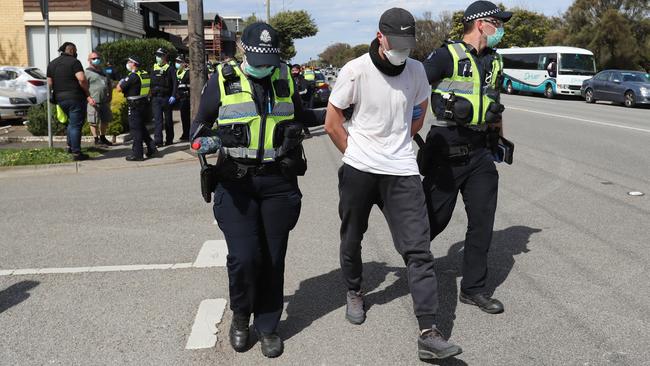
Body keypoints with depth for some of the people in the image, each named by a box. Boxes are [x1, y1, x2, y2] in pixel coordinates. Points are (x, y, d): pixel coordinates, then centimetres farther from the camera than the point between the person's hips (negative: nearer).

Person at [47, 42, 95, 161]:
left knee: (71, 122, 25)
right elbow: (82, 79, -20)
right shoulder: (74, 62, -8)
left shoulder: (52, 64, 14)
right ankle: (76, 153, -2)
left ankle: (70, 146, 30)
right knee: (76, 124, -3)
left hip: (60, 98, 7)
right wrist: (88, 94, -12)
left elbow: (49, 83, 11)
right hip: (75, 97, -7)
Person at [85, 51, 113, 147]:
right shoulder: (87, 73, -5)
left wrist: (110, 95, 16)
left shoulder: (103, 72, 18)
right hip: (93, 102, -7)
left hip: (104, 101, 7)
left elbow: (110, 84, 28)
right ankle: (97, 140, 7)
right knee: (94, 122, -3)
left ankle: (103, 138, 29)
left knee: (105, 120, 14)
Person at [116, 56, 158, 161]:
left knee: (135, 129, -2)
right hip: (144, 104, 8)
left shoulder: (132, 76, -16)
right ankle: (152, 148, 17)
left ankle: (137, 154, 0)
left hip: (135, 106, -8)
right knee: (142, 128, 19)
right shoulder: (145, 75, 9)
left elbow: (119, 88, -15)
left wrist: (121, 82, 5)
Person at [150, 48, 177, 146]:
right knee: (157, 119, -6)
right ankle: (158, 141, -10)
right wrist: (150, 95, 9)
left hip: (166, 98, -3)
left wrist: (173, 96, -17)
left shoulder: (170, 68, -1)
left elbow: (174, 83, -8)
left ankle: (169, 139, 17)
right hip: (155, 98, 3)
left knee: (168, 119, 8)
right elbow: (151, 83, 15)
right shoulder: (154, 68, 12)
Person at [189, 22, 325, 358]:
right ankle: (240, 316, 20)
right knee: (243, 257, -10)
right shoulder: (222, 81, 1)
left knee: (273, 258, 7)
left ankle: (267, 326, 26)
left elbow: (299, 115, 27)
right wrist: (203, 142, -11)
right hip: (236, 182, -2)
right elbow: (199, 125, 10)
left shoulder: (285, 78, 9)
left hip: (279, 182, 3)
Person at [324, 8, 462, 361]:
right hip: (358, 171, -1)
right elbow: (332, 123, -3)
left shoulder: (416, 71, 1)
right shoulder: (355, 70, -9)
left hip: (402, 171, 2)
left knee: (418, 249, -5)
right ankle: (354, 293, 44)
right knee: (352, 239, 15)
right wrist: (357, 154, 2)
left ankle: (428, 334, -3)